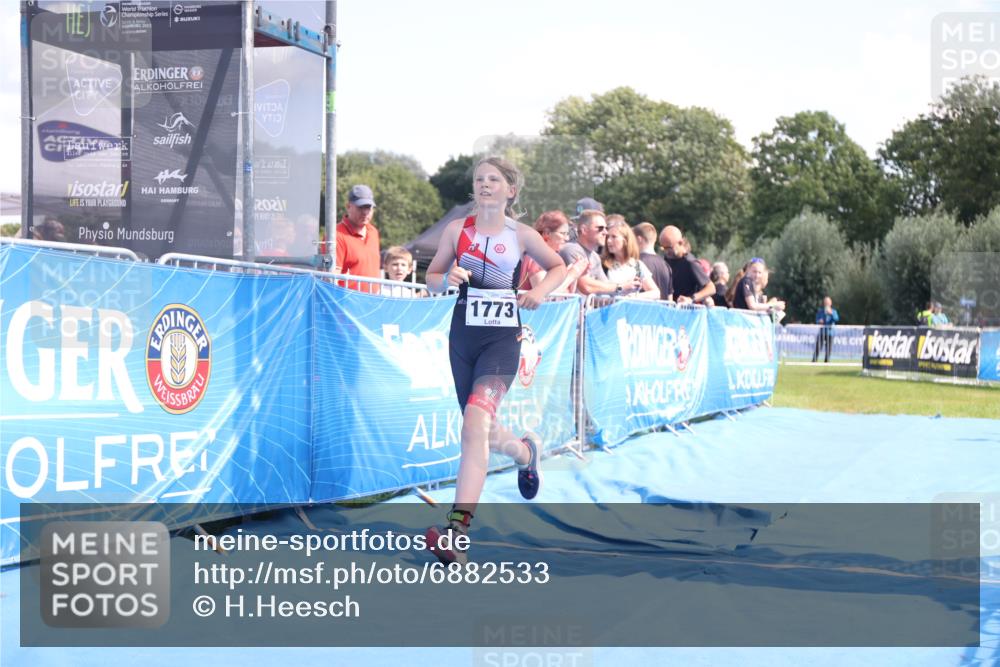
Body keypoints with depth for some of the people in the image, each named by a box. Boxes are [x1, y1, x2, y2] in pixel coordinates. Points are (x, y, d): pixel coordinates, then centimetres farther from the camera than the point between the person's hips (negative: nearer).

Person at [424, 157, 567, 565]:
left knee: (474, 425, -22)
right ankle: (526, 451, 50)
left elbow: (559, 267, 15)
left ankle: (457, 529, -26)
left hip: (502, 339, -4)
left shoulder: (521, 236, 0)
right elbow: (431, 279, 8)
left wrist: (540, 292, -5)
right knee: (481, 432, 14)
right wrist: (446, 279, -14)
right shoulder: (457, 230, 5)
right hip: (463, 336, 4)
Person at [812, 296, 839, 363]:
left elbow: (836, 319, -8)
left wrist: (831, 313, -22)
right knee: (818, 346, -8)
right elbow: (817, 320, 11)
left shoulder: (833, 311, 8)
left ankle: (826, 360, 6)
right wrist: (819, 321, -12)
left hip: (830, 332, 0)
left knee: (828, 348, -2)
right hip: (822, 331, 0)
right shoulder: (820, 311, 10)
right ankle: (814, 360, -9)